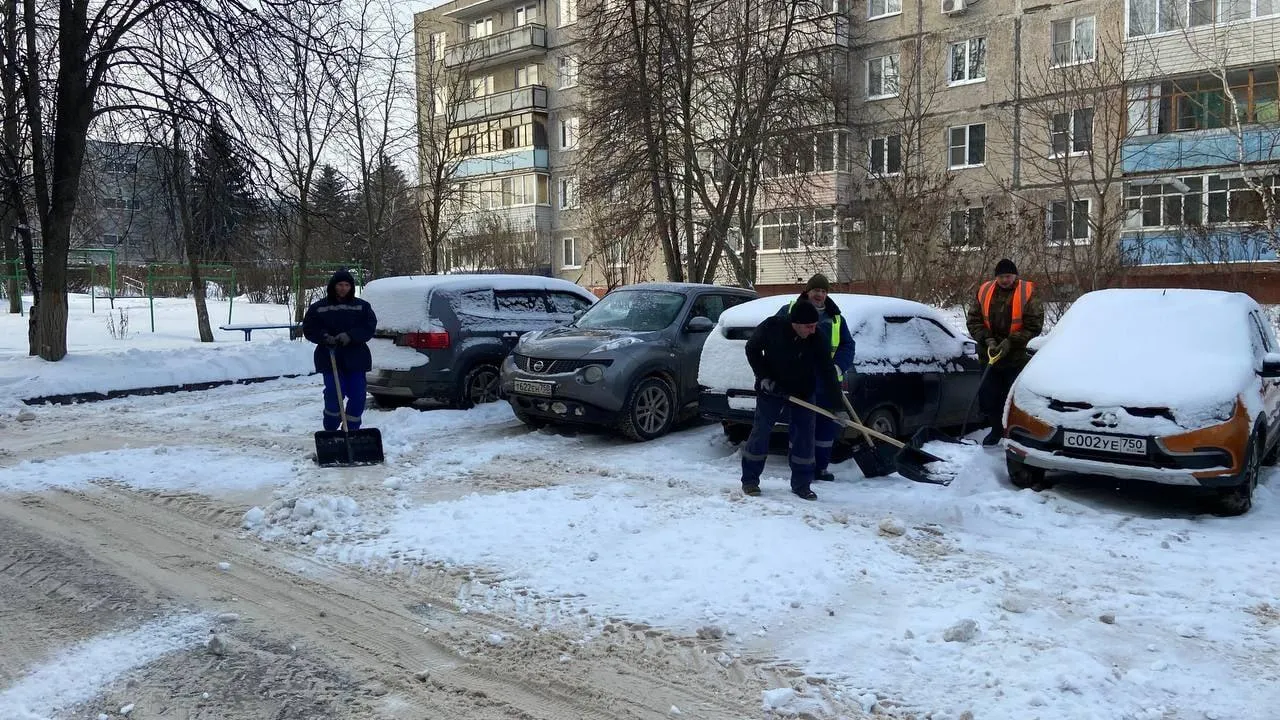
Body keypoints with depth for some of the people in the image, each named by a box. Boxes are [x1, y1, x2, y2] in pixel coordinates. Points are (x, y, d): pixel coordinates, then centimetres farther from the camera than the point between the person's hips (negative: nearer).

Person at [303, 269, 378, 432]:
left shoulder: (362, 306, 7)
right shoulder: (318, 307, 6)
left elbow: (369, 327, -1)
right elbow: (309, 329, 4)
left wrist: (350, 336, -17)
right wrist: (324, 337, -15)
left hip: (355, 359, 2)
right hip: (330, 358, -2)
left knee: (357, 395, -2)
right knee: (334, 393, -13)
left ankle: (352, 430, 11)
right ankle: (330, 430, 7)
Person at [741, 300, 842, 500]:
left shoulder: (816, 339, -19)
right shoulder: (771, 327, -23)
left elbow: (827, 370, -15)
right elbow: (752, 349, -6)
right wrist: (763, 377, -13)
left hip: (804, 392, 2)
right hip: (771, 389, -2)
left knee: (804, 436, 1)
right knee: (761, 432, 0)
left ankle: (801, 484, 12)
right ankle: (750, 480, 12)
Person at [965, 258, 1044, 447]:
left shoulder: (1028, 293, -8)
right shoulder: (984, 292, 2)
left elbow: (1033, 325, -10)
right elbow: (974, 320, 2)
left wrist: (1010, 342, -17)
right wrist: (987, 340, -11)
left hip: (1017, 358, -4)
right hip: (989, 355, 4)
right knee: (988, 396, 10)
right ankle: (997, 429, 29)